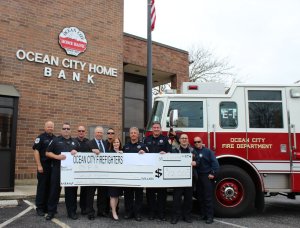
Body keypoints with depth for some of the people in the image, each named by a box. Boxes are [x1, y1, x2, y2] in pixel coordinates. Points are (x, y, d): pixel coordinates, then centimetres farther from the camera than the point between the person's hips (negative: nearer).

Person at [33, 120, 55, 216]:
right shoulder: (41, 137, -3)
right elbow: (36, 151, -9)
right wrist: (39, 165, -15)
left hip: (53, 166, 5)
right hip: (44, 166, -5)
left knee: (50, 187, 10)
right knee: (42, 187, 1)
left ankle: (48, 207, 19)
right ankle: (40, 208, 10)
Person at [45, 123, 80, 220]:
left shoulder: (75, 142, 14)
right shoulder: (55, 140, 5)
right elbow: (47, 153, 1)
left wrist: (76, 152, -5)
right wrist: (57, 156, -15)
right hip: (58, 169, -2)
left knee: (71, 191, 6)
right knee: (55, 190, 3)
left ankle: (72, 211, 16)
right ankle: (51, 211, 14)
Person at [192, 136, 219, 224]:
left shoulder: (208, 151, -1)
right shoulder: (192, 151, 8)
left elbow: (215, 162, -6)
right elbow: (192, 162, -1)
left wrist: (213, 173, -13)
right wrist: (193, 163, -23)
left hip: (207, 176, -4)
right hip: (197, 177, 4)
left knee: (208, 197, -4)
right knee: (200, 196, 10)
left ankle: (210, 216, 1)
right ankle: (203, 214, 21)